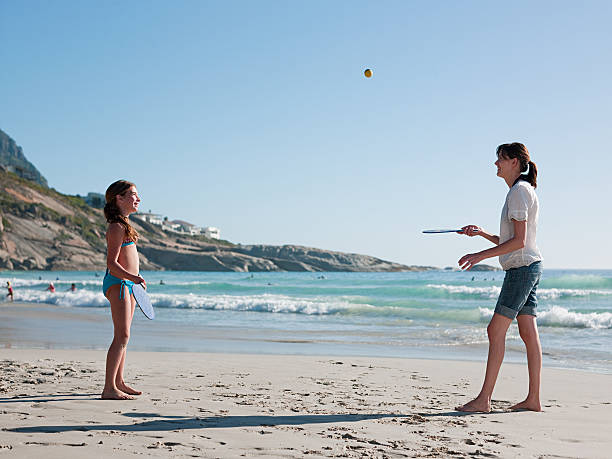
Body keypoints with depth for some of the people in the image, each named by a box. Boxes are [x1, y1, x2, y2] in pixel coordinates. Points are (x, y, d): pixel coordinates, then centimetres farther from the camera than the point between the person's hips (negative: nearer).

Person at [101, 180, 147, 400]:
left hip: (127, 283, 10)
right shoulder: (117, 227, -14)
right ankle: (109, 388, -13)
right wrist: (133, 277, -32)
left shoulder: (123, 224, 16)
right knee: (122, 336, -13)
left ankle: (119, 382, 19)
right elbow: (111, 263, -20)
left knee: (123, 336, 13)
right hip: (117, 283, -10)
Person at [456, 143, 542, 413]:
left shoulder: (520, 191, -11)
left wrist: (481, 255, -19)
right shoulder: (521, 191, 20)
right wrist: (481, 233, 14)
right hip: (526, 268, 10)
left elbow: (519, 241, -20)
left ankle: (484, 400, -10)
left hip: (523, 268, -10)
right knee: (528, 333, 8)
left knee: (496, 330, -10)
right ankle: (533, 399, 10)